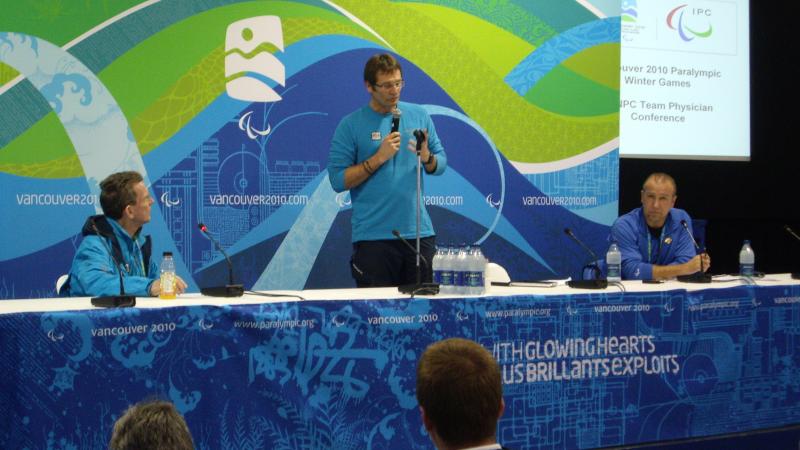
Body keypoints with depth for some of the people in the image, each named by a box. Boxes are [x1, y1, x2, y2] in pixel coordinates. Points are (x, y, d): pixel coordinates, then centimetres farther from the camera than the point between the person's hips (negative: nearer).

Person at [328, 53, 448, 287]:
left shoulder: (419, 115, 8)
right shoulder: (351, 125, -3)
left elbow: (441, 164, 11)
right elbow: (338, 180, -9)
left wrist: (427, 157, -11)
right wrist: (379, 158, -15)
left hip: (419, 232, 3)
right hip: (373, 237, -3)